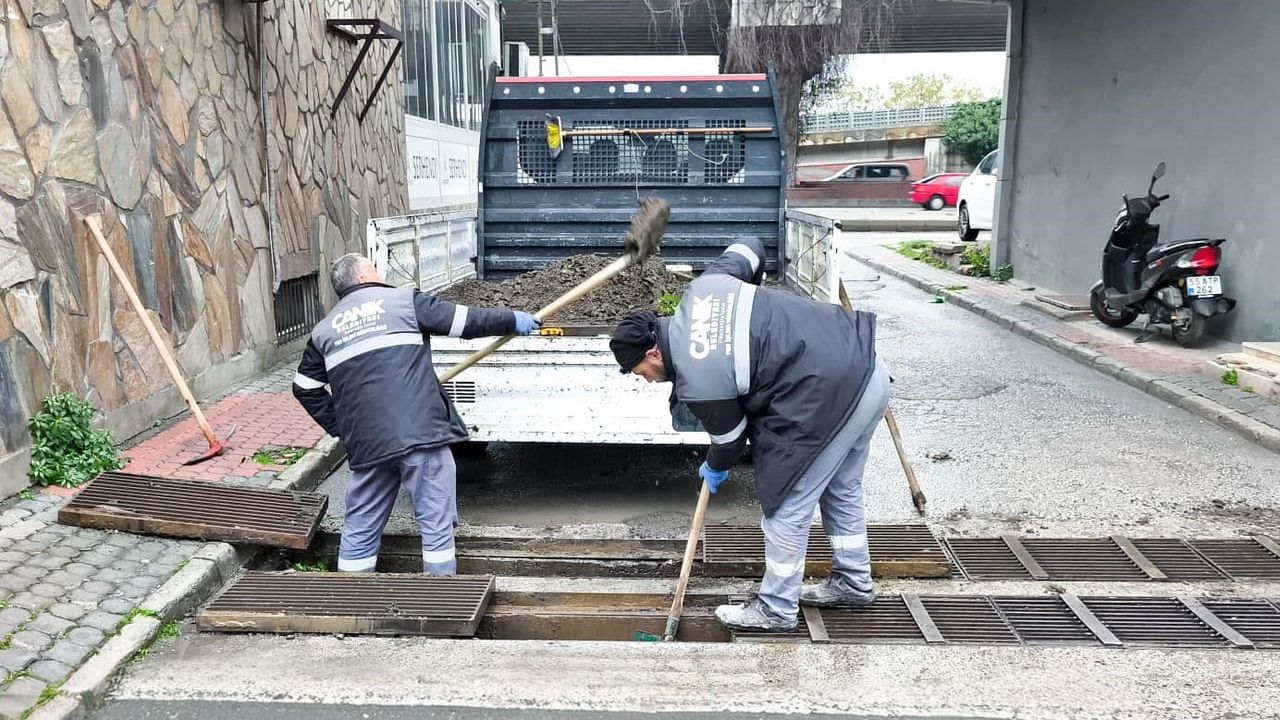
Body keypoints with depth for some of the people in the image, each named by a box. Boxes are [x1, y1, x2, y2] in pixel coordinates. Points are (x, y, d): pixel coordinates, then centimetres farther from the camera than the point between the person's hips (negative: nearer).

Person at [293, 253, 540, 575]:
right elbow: (464, 320, 5)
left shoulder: (324, 330, 17)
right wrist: (512, 320, 17)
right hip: (421, 433, -4)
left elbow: (305, 389, 22)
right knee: (437, 524, 4)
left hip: (365, 444, 5)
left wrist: (342, 429, 25)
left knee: (359, 530, 16)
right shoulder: (403, 300, 5)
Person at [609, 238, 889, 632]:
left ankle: (776, 609, 18)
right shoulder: (702, 286, 3)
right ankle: (853, 582, 40)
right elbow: (749, 247, 19)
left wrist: (715, 469, 23)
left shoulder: (698, 383, -17)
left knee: (787, 503, 4)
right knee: (841, 489, 24)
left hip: (834, 399, -10)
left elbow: (729, 437, -1)